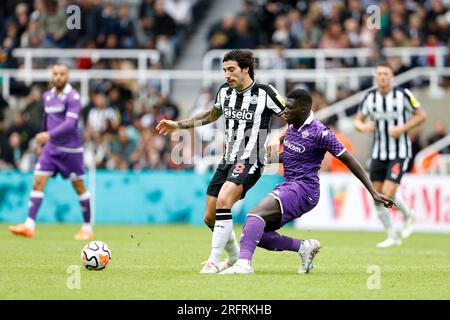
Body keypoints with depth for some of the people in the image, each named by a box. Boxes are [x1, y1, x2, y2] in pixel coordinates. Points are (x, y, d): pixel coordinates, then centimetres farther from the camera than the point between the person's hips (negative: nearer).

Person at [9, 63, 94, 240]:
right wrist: (43, 136, 26)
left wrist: (49, 135, -35)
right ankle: (29, 225, -12)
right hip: (51, 147, 6)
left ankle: (87, 228, 16)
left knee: (79, 186, 4)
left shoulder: (72, 97, -13)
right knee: (38, 182, -7)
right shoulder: (47, 96, 9)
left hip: (71, 149, -6)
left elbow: (70, 123, -24)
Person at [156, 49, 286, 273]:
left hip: (250, 162, -7)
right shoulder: (225, 91, 7)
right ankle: (235, 258, 29)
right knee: (210, 217, 6)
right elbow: (212, 115, 28)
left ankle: (214, 261, -23)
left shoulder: (264, 93, -11)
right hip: (227, 160, 7)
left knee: (223, 201, -29)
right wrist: (178, 125, 26)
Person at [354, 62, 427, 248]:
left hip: (400, 153, -5)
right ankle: (392, 237, 17)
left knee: (388, 193, -17)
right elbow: (358, 121, 8)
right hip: (379, 154, 5)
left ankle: (408, 215, 16)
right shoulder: (370, 97, 1)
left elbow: (421, 115, -2)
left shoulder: (403, 95, -9)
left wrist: (402, 128, -16)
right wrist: (363, 127, -16)